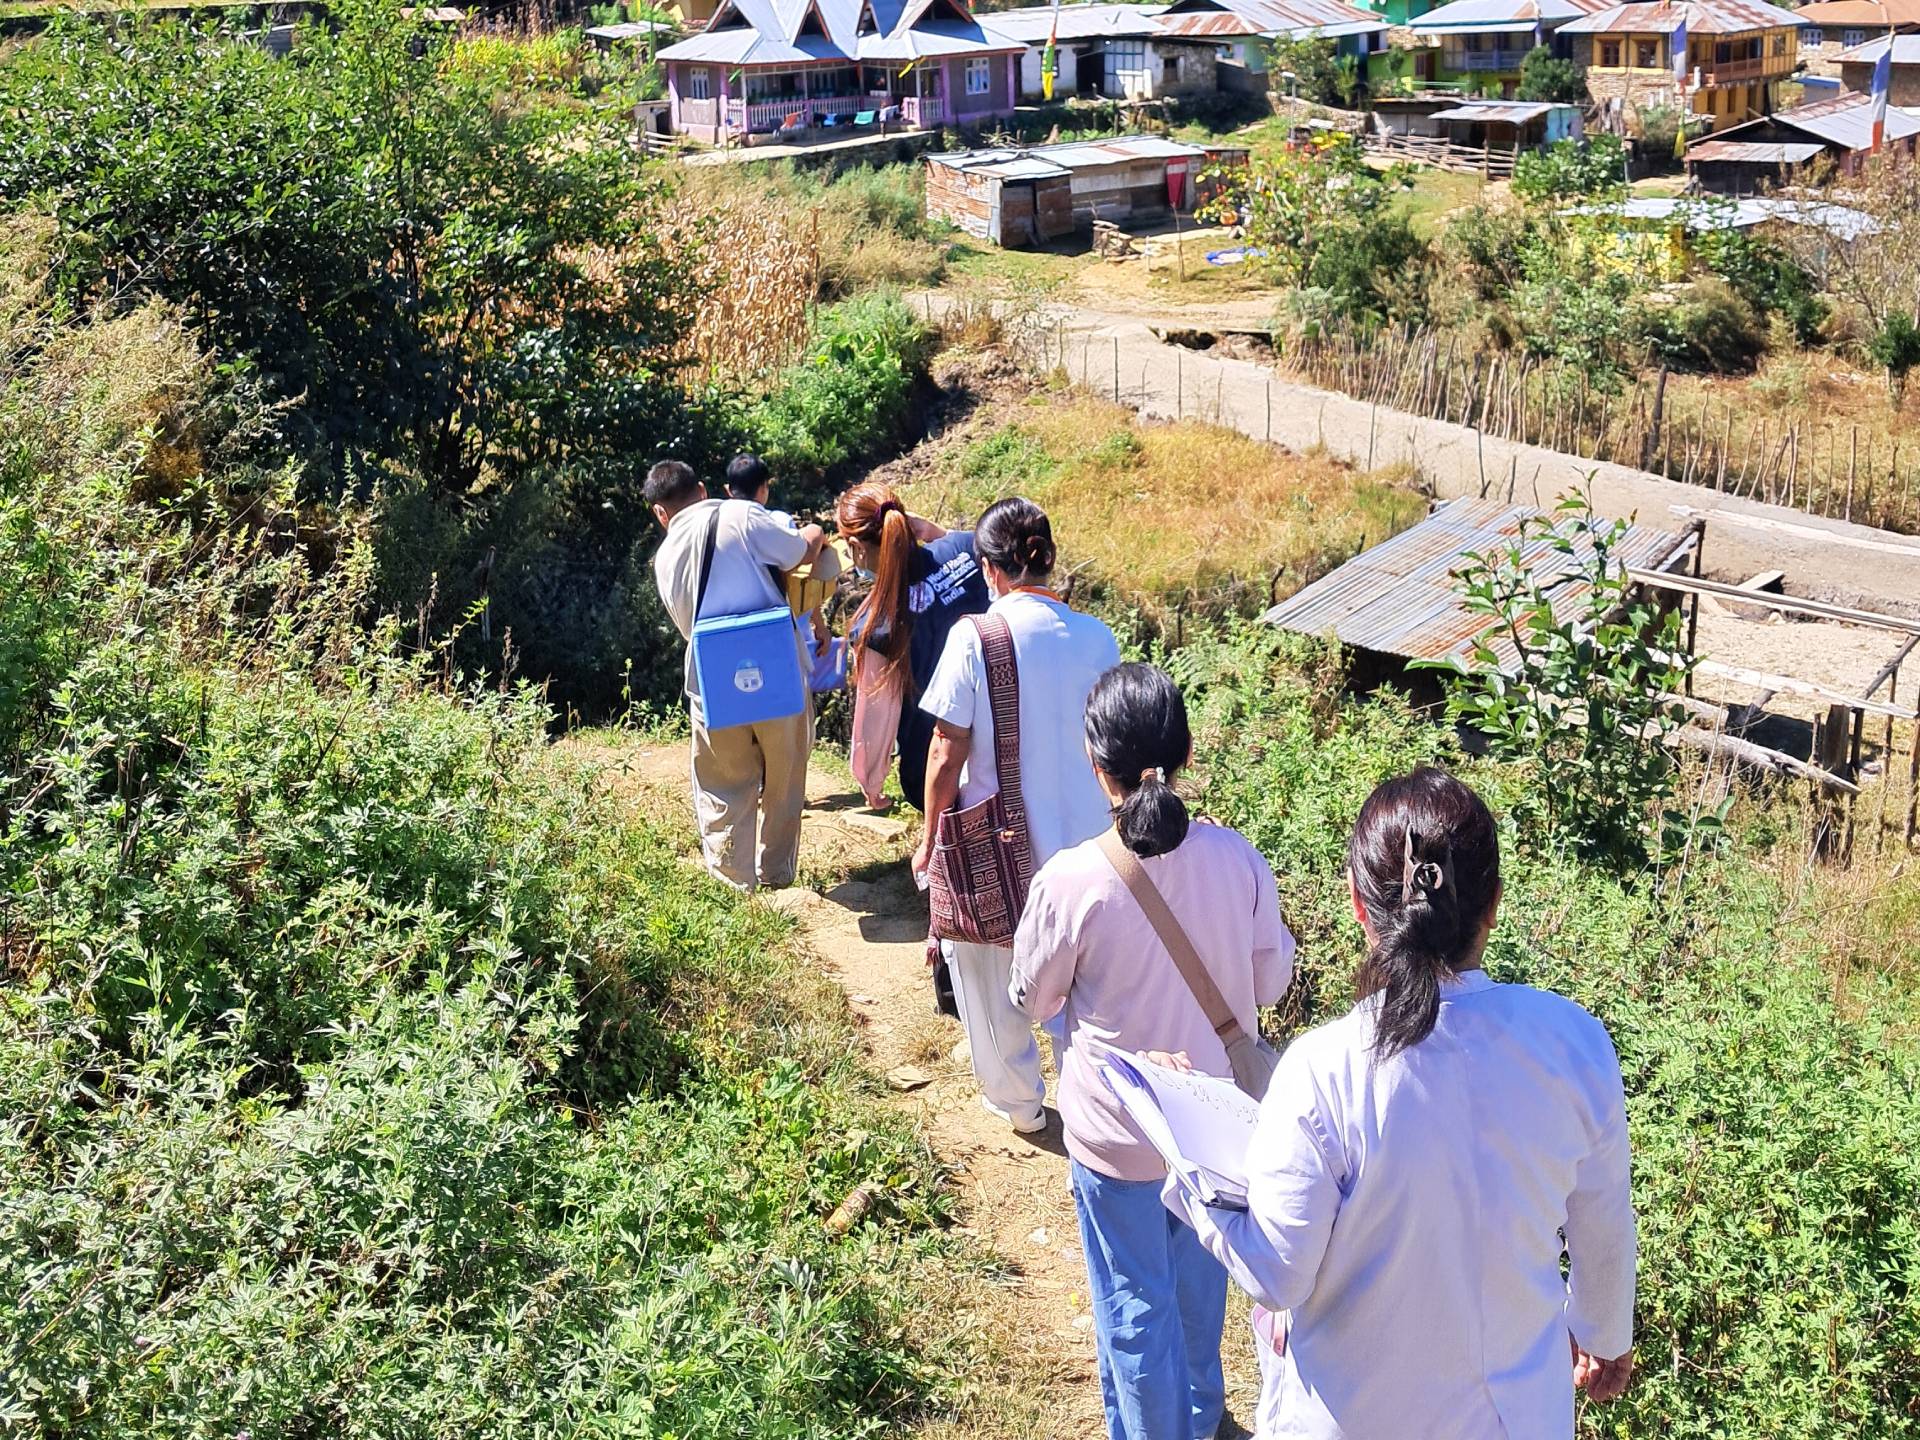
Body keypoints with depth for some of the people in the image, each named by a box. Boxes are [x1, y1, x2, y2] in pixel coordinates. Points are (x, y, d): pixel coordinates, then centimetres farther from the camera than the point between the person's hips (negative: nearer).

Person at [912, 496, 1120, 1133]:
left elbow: (947, 751, -14)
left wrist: (930, 838, -1)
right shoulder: (1097, 640, -5)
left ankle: (1017, 1099, 31)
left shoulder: (973, 638, -17)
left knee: (987, 971, 18)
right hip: (1081, 841, 4)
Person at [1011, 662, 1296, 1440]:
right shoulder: (1237, 859, -16)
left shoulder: (1070, 880, -25)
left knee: (1135, 1302, 17)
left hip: (1117, 1132, -4)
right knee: (1199, 1276, 28)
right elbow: (1272, 980, -2)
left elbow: (1034, 999, -9)